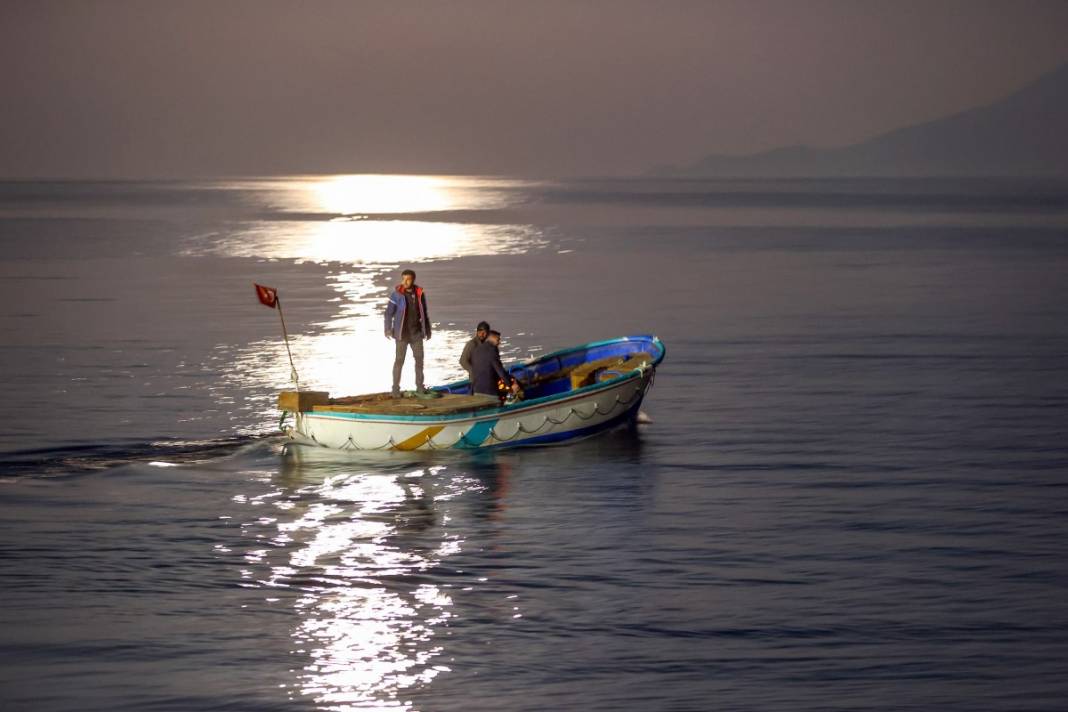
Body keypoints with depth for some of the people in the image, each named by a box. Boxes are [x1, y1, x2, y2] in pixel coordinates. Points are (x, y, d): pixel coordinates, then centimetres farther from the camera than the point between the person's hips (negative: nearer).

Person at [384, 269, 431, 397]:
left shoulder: (420, 293, 1)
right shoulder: (397, 293, -8)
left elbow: (424, 313, 11)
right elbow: (389, 312, -6)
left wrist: (427, 330, 14)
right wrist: (388, 329, -12)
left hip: (416, 332, 4)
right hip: (402, 333, -4)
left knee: (419, 358, 9)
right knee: (399, 360, -2)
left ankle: (419, 386, 20)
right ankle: (396, 388, 4)